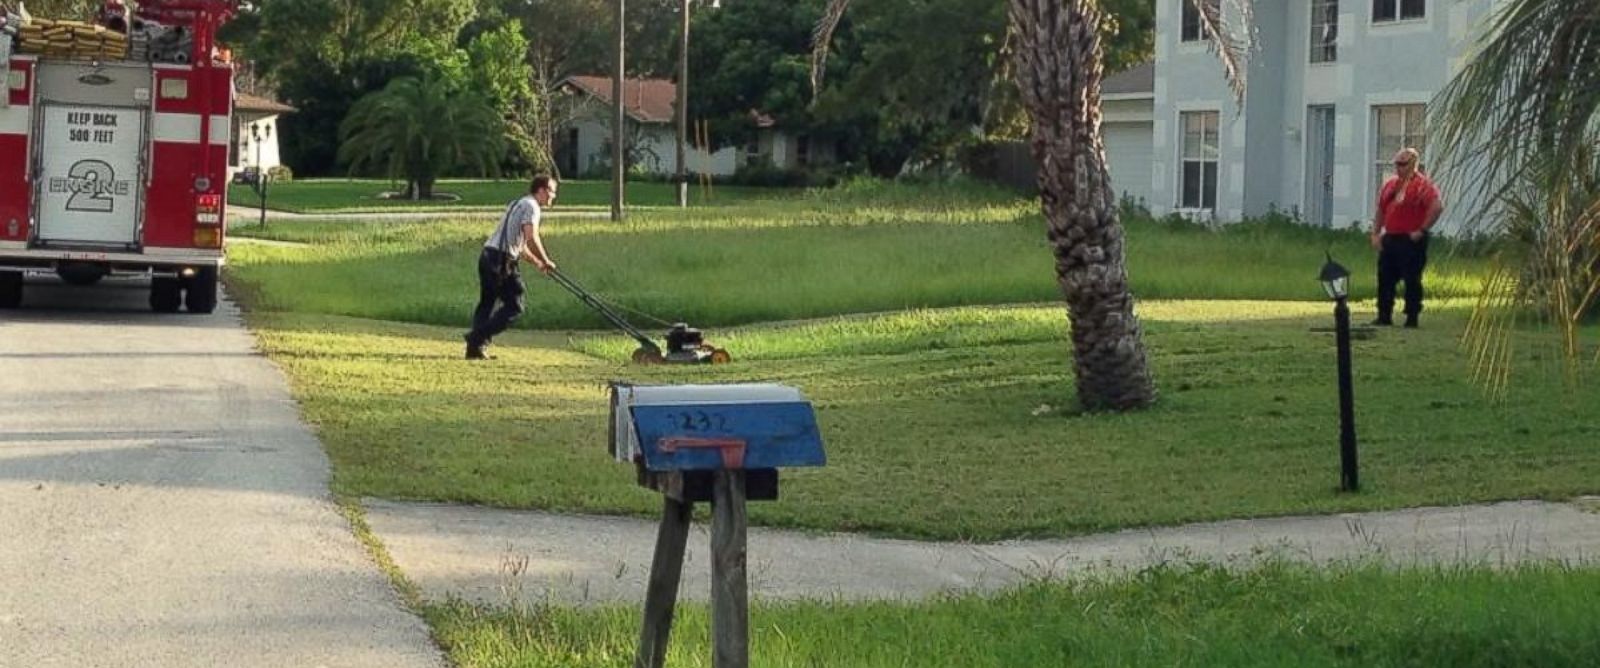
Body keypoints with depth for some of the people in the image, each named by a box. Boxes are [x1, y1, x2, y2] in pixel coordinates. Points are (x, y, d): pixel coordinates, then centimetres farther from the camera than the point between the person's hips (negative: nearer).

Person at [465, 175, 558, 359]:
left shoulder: (517, 204, 26)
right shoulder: (531, 206, -5)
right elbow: (531, 238, -18)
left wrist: (536, 262, 28)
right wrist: (546, 261, -8)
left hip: (487, 255, 9)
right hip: (502, 260, -9)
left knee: (486, 303, 14)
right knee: (514, 306, -4)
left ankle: (475, 347, 8)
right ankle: (477, 338, -10)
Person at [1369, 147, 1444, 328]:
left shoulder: (1422, 184, -9)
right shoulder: (1390, 184, 15)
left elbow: (1438, 207, -20)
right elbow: (1381, 210, 23)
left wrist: (1422, 230, -16)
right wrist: (1376, 233, 14)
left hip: (1411, 240, -8)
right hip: (1389, 239, 8)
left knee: (1412, 280, -4)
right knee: (1385, 278, 9)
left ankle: (1412, 318, 2)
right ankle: (1384, 316, 17)